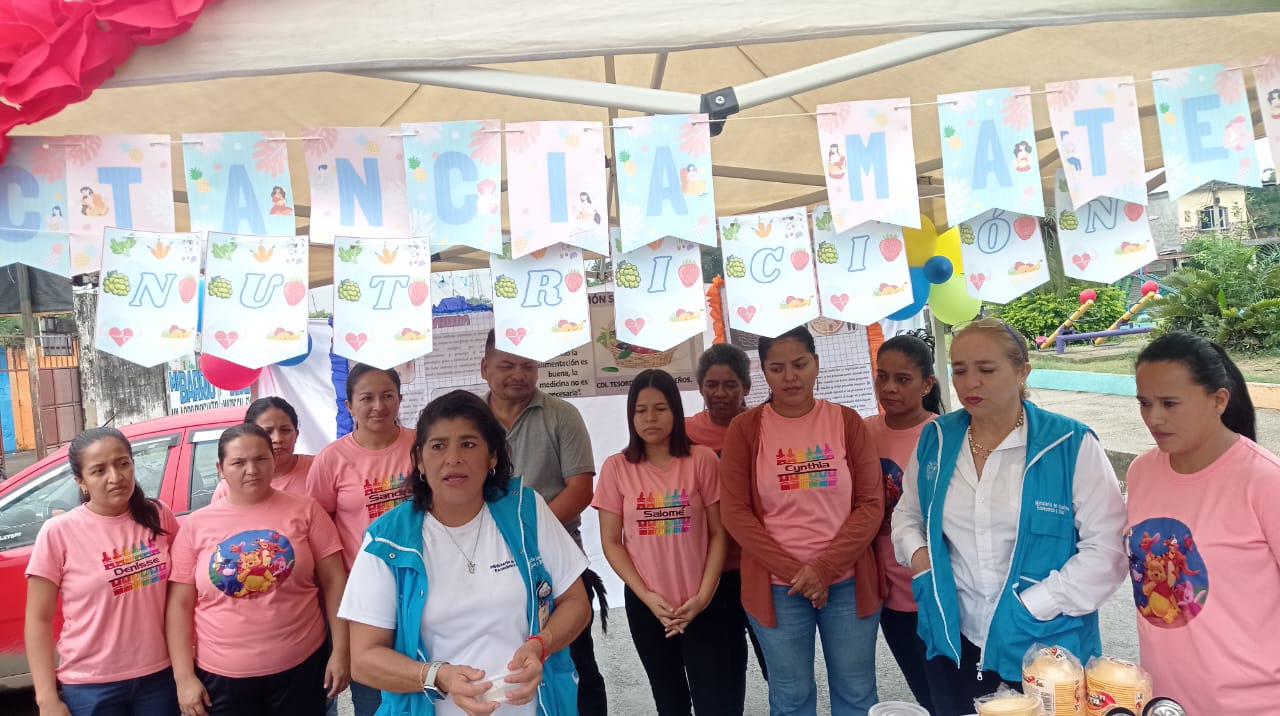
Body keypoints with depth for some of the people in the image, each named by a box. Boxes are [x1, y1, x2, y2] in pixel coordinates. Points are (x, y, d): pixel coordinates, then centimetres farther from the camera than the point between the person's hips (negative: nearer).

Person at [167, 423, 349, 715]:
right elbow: (179, 605, 2)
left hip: (300, 668, 0)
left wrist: (341, 650, -5)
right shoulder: (196, 525, 1)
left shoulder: (305, 510, -2)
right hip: (221, 678, 1)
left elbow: (333, 581, -2)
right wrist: (184, 677, -3)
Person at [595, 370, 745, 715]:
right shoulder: (616, 468, -5)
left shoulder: (702, 459, -6)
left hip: (703, 604, -1)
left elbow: (718, 532, -4)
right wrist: (646, 596, -11)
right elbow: (611, 541, -3)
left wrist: (703, 595, -12)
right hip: (646, 605, 2)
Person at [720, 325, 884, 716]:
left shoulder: (846, 421, 0)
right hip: (777, 586, -1)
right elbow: (735, 511, -6)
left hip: (847, 582, 1)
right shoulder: (745, 428, -3)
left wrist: (824, 568, -14)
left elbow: (871, 504, -3)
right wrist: (793, 572, -12)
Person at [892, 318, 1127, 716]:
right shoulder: (935, 440, 2)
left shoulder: (1071, 445, -11)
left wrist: (1034, 604, -16)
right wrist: (915, 551, -5)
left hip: (1044, 646, -3)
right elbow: (908, 513, 15)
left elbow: (1106, 549, -11)